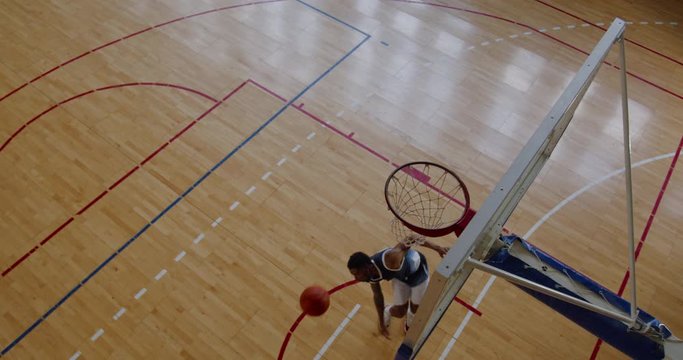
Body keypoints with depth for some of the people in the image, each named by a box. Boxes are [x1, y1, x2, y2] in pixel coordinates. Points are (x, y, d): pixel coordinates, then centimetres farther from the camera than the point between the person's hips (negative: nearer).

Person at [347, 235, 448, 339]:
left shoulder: (389, 260, -47)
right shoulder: (371, 275, -24)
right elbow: (378, 296, -4)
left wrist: (436, 248, -33)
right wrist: (382, 323, 6)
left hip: (418, 272, -3)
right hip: (400, 275, 3)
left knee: (415, 309, 13)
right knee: (399, 312, 5)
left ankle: (409, 326, 47)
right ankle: (387, 312, 40)